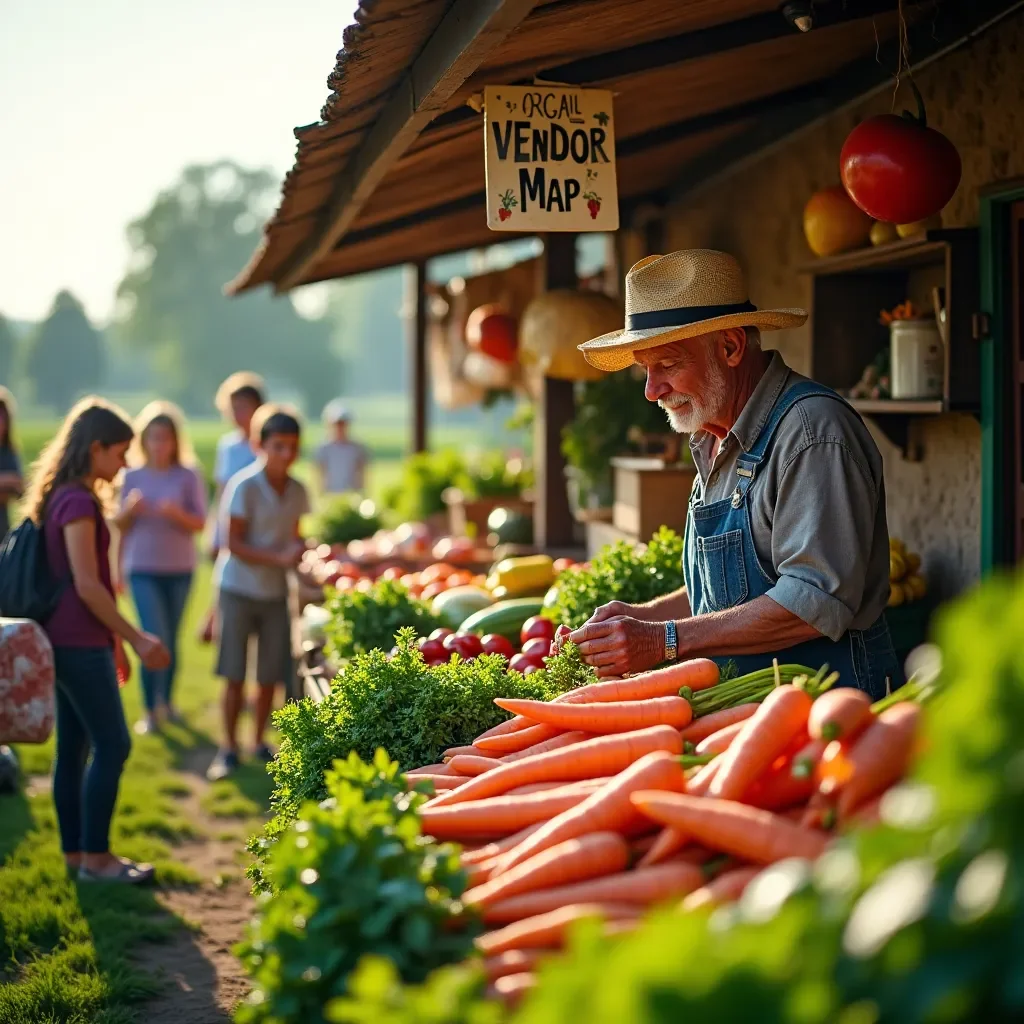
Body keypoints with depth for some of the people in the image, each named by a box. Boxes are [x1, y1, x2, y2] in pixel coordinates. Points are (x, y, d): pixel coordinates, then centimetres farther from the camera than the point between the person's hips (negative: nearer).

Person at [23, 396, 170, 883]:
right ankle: (95, 857, 2)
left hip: (67, 640, 9)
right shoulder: (79, 502, -16)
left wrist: (114, 641, 22)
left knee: (73, 747, 12)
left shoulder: (64, 497, 13)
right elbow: (87, 586, -20)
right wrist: (136, 638, -14)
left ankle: (76, 852, 18)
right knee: (113, 744, -4)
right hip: (80, 642, -9)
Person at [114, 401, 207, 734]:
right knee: (156, 638, -11)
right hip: (143, 569, -1)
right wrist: (130, 509, -14)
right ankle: (151, 709, -2)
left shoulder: (188, 476, -3)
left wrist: (177, 513, -22)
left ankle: (165, 701, 25)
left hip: (180, 569, 1)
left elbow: (200, 523, -4)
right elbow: (121, 525, 7)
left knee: (171, 639, 10)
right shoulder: (133, 476, 1)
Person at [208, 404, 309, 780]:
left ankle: (259, 742, 23)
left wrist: (297, 549, -11)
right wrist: (278, 558, -24)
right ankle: (229, 748, 10)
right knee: (234, 675, 0)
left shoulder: (297, 492, 2)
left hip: (275, 593, 5)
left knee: (270, 676, 7)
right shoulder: (244, 486, -14)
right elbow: (233, 543, -16)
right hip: (239, 589, -4)